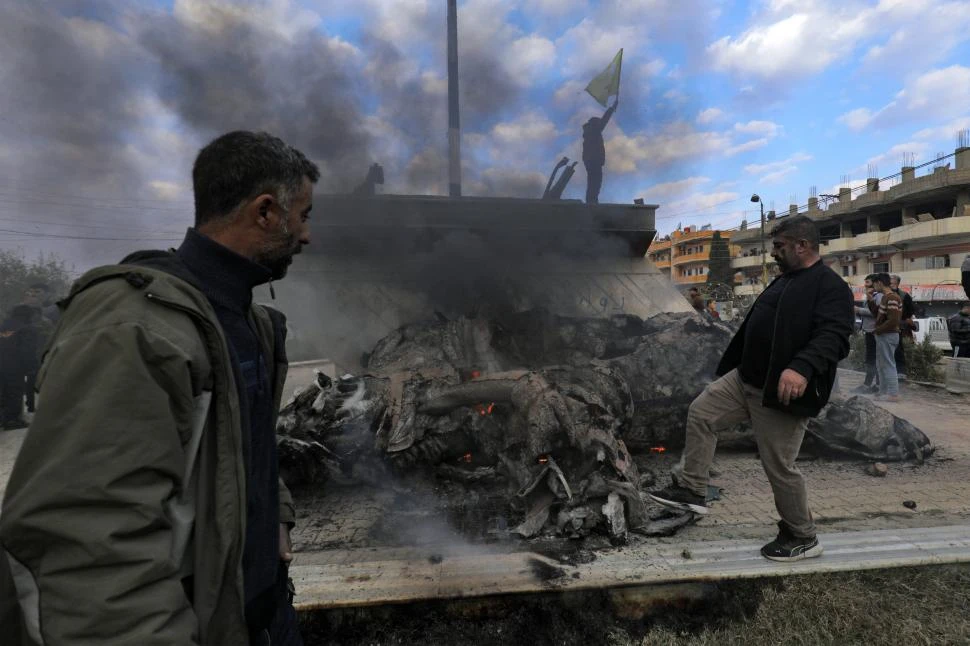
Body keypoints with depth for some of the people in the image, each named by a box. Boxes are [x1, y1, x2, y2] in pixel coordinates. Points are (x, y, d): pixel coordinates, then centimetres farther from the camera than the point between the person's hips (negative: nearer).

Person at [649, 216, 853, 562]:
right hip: (745, 379, 9)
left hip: (781, 392, -9)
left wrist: (803, 367, -45)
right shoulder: (782, 282, 17)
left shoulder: (831, 286, -13)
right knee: (701, 413, 5)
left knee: (779, 467, 1)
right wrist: (728, 367, 26)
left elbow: (833, 337, -27)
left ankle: (803, 537, 25)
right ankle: (691, 490, 14)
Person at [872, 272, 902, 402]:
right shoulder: (885, 297, 13)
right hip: (883, 336, 10)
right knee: (881, 365, 16)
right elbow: (878, 315, 17)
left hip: (888, 336, -10)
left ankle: (893, 394, 2)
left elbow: (893, 321, -24)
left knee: (888, 365, -4)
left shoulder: (891, 298, -17)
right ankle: (883, 391, 24)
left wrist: (877, 330, -14)